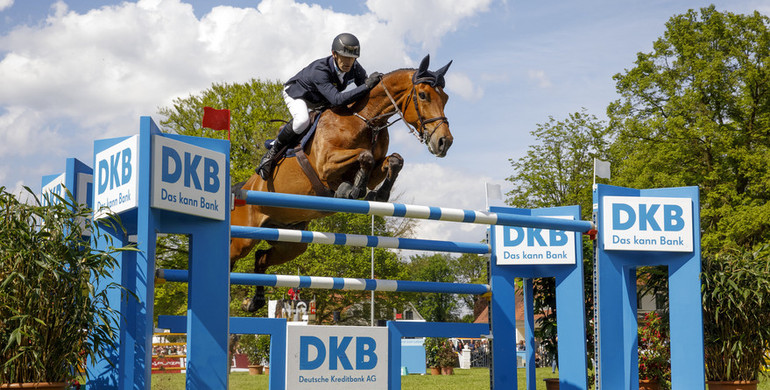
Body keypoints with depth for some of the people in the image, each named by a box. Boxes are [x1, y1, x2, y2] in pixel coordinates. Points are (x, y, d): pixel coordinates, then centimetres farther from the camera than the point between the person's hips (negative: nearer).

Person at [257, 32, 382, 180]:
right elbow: (336, 100, -56)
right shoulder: (319, 70, -44)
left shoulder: (355, 68, -25)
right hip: (296, 92, -8)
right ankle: (272, 153, -16)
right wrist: (366, 86, -60)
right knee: (302, 121, -37)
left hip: (321, 100, 8)